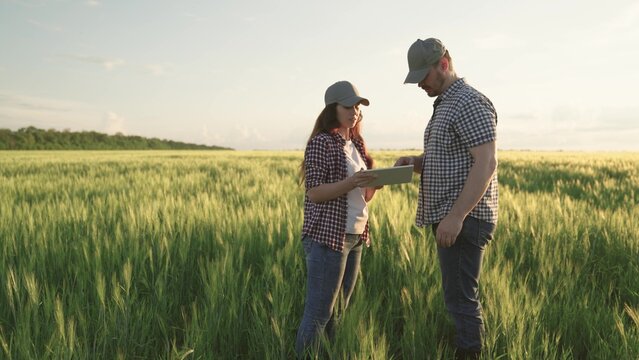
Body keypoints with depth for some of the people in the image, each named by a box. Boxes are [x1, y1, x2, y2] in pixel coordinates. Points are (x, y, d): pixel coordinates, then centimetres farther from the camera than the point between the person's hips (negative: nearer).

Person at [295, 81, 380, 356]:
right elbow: (314, 192, -14)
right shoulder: (321, 142, -9)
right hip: (327, 236, -8)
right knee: (319, 312, -5)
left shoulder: (356, 144, 14)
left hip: (355, 236, 8)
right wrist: (350, 182, -25)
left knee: (339, 310, 14)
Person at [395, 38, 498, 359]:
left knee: (460, 298, -6)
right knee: (459, 296, 14)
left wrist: (456, 217, -26)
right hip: (450, 219, 10)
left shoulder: (470, 103, -14)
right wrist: (416, 162, 5)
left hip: (464, 220, -10)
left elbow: (486, 164, -22)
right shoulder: (445, 105, 17)